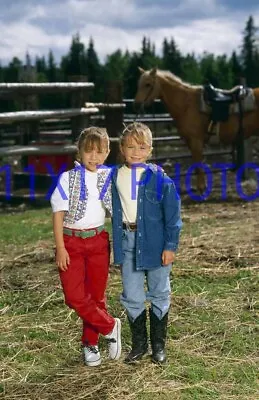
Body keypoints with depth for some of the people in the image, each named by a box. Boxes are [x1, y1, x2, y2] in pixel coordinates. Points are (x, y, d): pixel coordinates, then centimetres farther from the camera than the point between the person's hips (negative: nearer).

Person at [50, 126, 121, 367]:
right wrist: (60, 248, -10)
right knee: (75, 297, -7)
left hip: (98, 241, 2)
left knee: (96, 295, 7)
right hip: (71, 241, -1)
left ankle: (90, 344, 23)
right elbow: (58, 213, -6)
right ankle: (110, 327, 12)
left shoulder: (109, 179, 1)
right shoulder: (68, 178, -5)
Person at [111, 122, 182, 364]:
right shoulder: (115, 177, 2)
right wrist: (118, 246, 10)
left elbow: (172, 214, -7)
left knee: (159, 295, 10)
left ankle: (158, 346, 24)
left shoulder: (159, 178, -9)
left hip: (154, 242, -3)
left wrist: (171, 245, -10)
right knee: (132, 297, 7)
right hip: (127, 241, 3)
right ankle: (139, 344, 23)